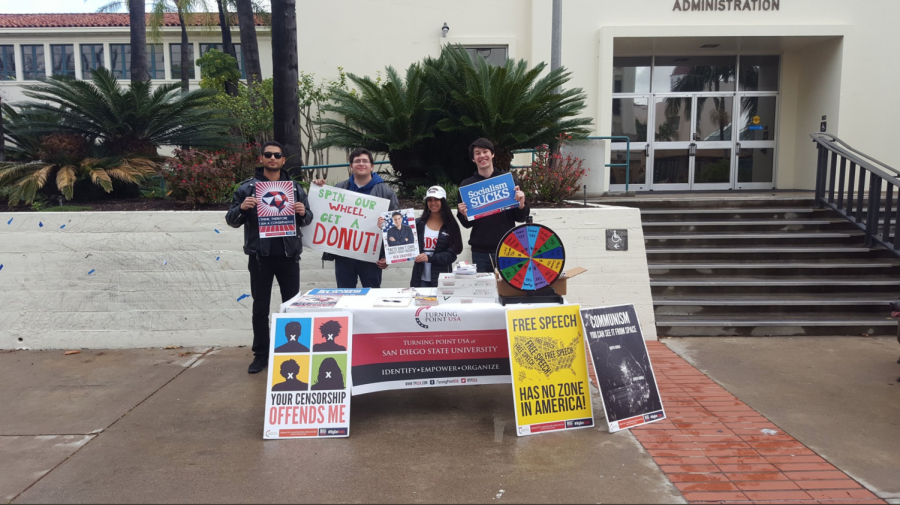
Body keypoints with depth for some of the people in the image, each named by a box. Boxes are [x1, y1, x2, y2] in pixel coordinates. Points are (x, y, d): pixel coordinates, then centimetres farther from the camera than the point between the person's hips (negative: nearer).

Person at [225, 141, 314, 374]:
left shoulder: (294, 187, 7)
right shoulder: (248, 187, 2)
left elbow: (306, 220, 10)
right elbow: (231, 220, 1)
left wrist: (303, 213, -13)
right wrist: (241, 208, -20)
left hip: (288, 255, 1)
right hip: (260, 256, -1)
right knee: (260, 307, 6)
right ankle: (261, 354, 16)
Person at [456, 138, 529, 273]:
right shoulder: (466, 185, 5)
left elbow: (521, 218, 5)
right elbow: (467, 224, 8)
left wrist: (521, 205, -14)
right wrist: (464, 215, -12)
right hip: (480, 251, 0)